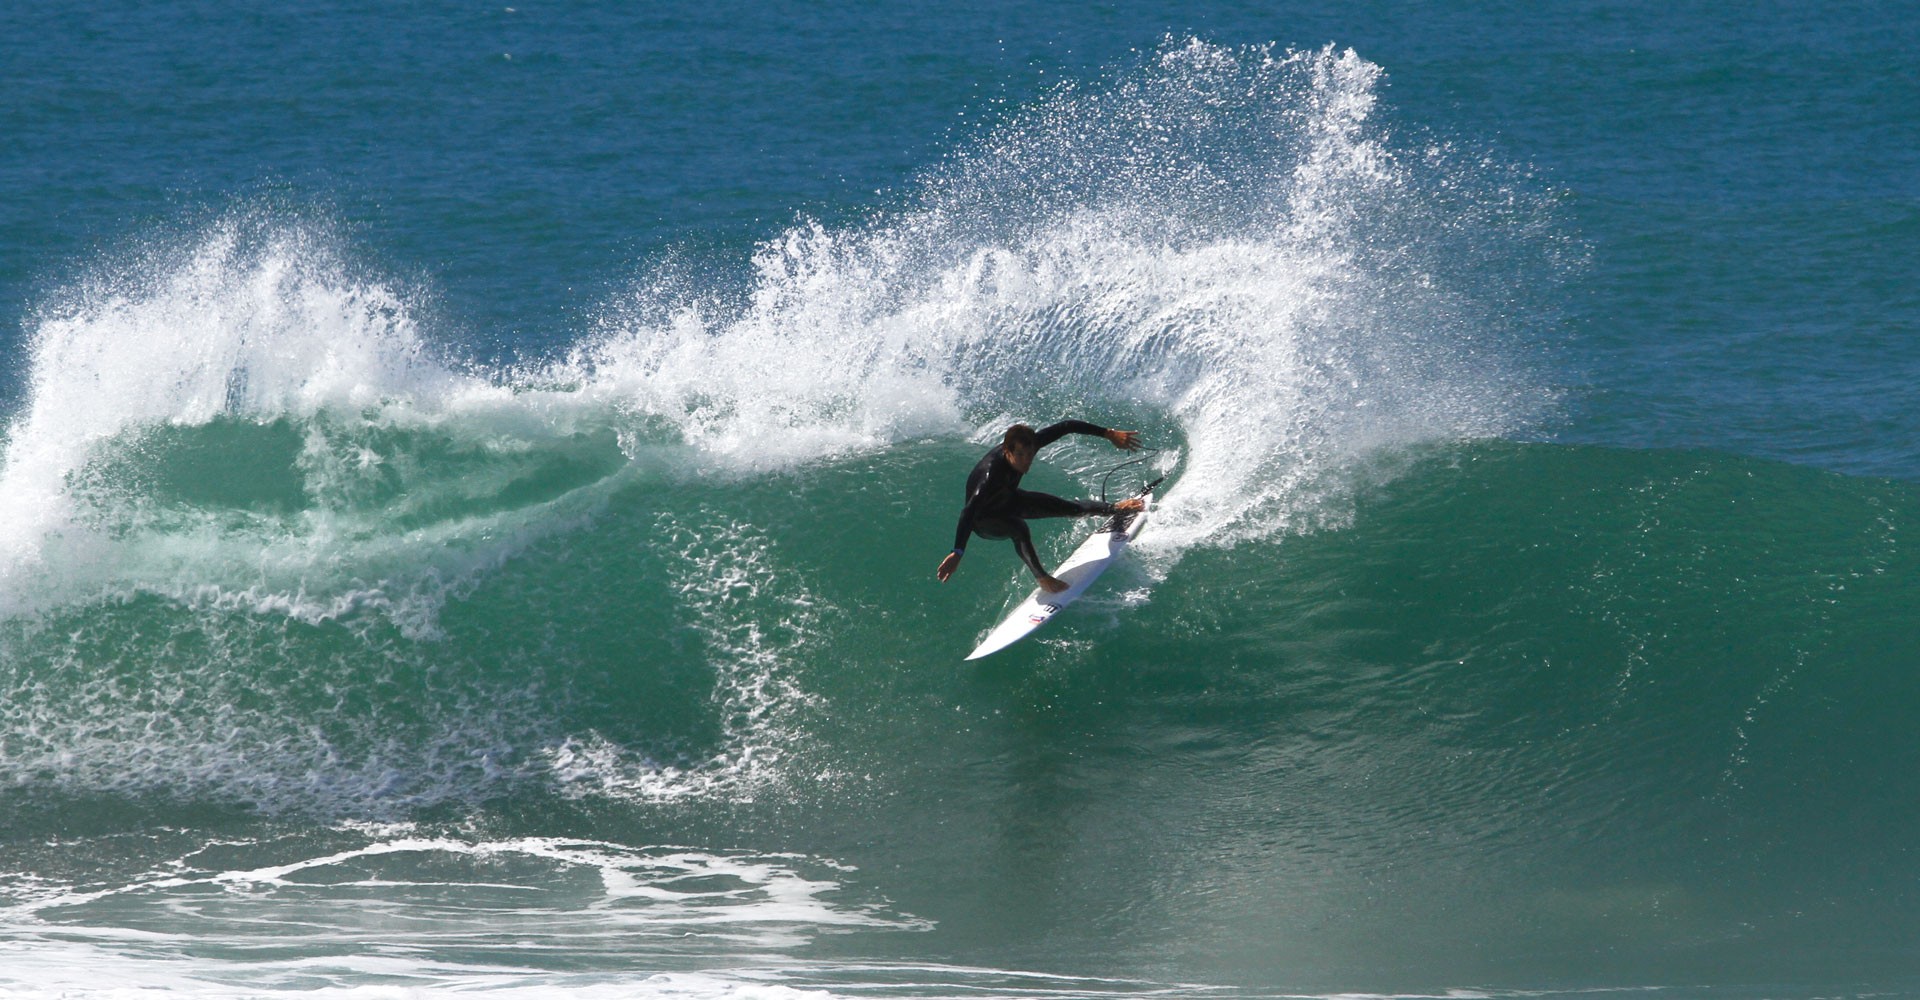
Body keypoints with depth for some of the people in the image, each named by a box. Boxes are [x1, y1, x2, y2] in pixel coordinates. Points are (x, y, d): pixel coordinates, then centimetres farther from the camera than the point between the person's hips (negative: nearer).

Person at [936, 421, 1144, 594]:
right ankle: (1042, 578, -15)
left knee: (1065, 507, 14)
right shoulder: (991, 474, -47)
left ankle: (1115, 509, 40)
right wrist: (958, 553, -67)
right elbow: (968, 513, -56)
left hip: (1008, 499, 6)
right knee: (1019, 529, -35)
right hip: (984, 518, -6)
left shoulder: (1028, 444, -29)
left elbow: (1065, 427, -18)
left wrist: (1109, 434, -17)